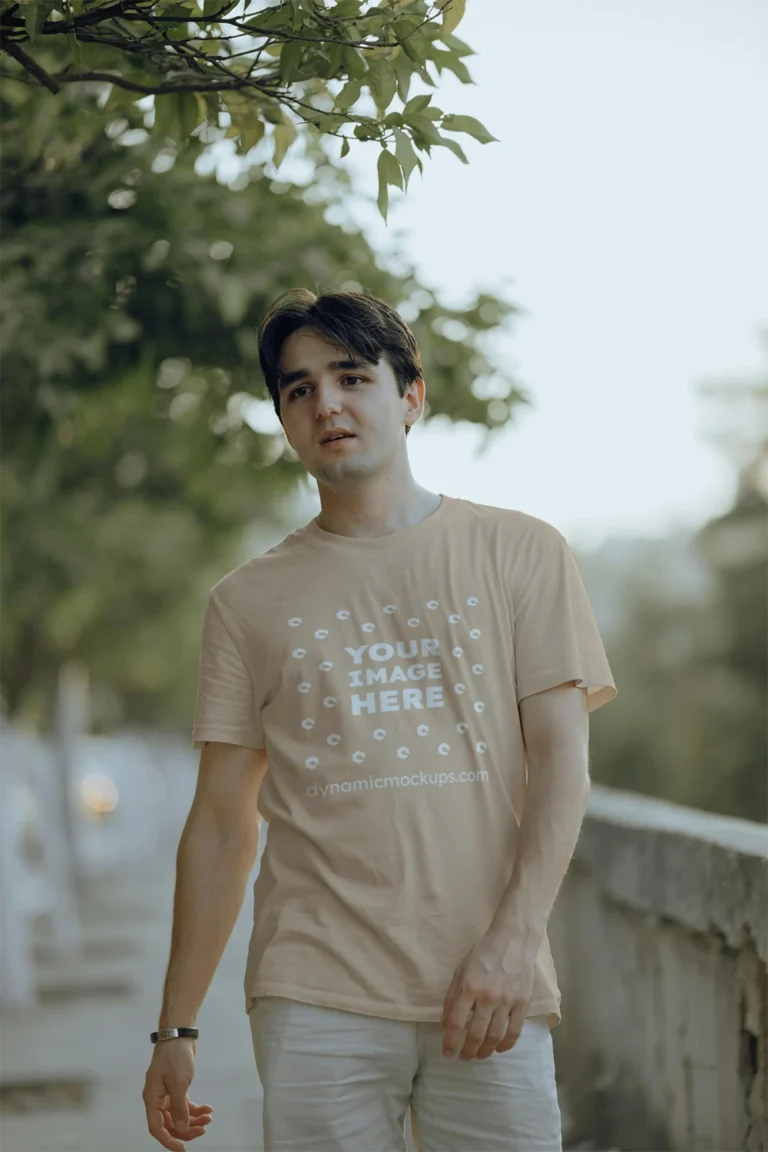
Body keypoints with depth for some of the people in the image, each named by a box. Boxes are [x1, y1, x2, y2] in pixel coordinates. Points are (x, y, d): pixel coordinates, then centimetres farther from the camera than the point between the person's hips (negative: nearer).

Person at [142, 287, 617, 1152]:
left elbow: (561, 761, 2)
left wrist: (513, 939, -11)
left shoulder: (520, 553, 8)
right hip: (317, 1000, 1)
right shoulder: (247, 601, 11)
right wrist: (177, 1026, 8)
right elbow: (222, 821, 11)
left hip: (493, 991, 0)